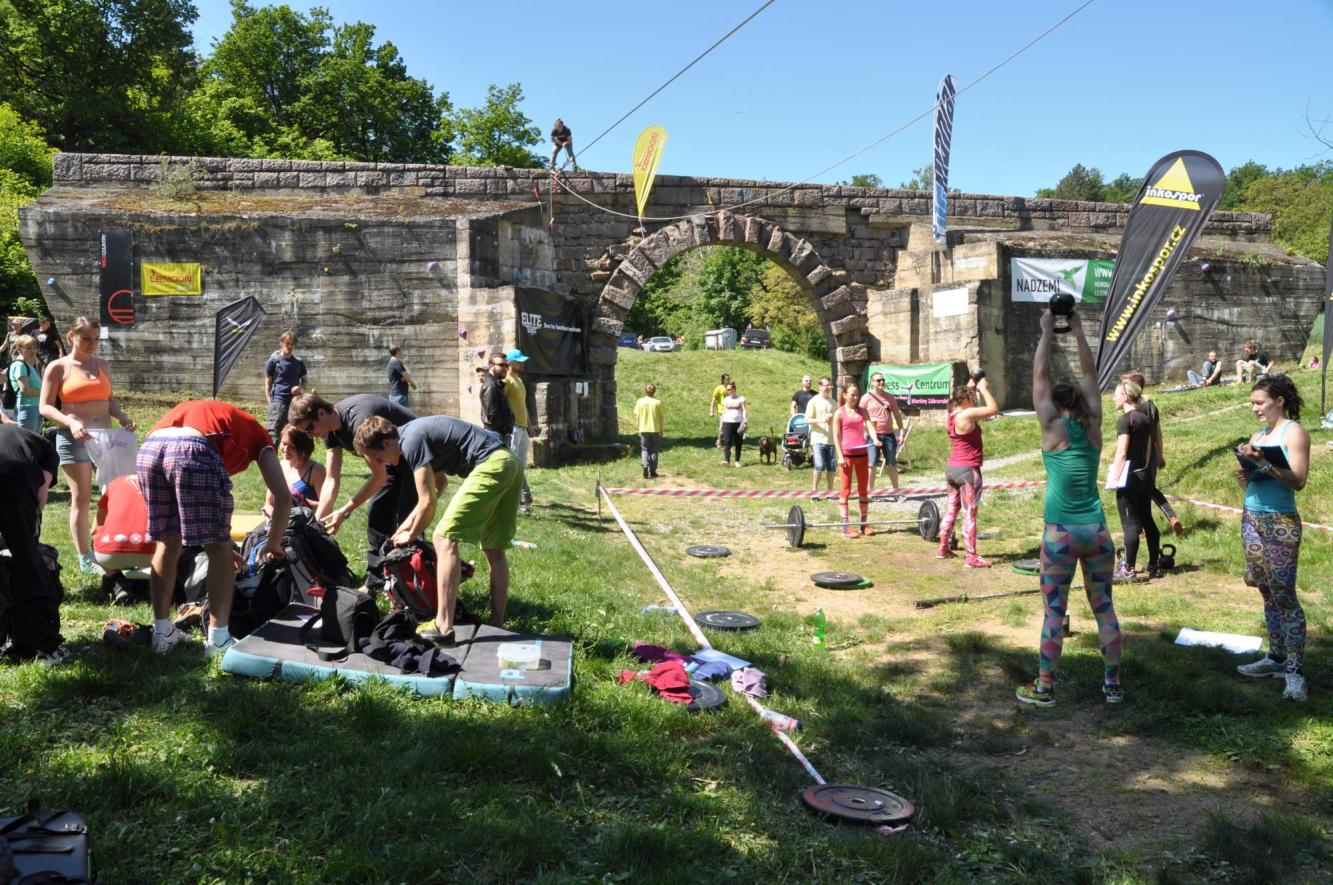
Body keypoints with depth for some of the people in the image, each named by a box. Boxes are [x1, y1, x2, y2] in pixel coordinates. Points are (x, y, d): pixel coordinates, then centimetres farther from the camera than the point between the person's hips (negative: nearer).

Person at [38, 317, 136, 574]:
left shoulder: (101, 364, 13)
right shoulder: (57, 368, -1)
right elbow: (45, 407, -4)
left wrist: (122, 417, -3)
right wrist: (71, 423, -21)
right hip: (74, 438, -5)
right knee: (82, 498, -2)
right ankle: (85, 559, 6)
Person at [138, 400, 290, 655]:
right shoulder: (257, 434, 31)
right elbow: (283, 497, 19)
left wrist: (221, 539, 54)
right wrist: (274, 543, 33)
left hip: (149, 448, 5)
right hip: (193, 450, -5)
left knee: (166, 544, 22)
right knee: (218, 549, 10)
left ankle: (162, 633, 29)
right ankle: (218, 639, 11)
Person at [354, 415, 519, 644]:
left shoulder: (411, 443, -9)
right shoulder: (412, 434, 20)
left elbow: (428, 502, -8)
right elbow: (434, 493, 31)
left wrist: (411, 535, 9)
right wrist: (404, 527, 34)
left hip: (491, 465, -10)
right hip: (509, 463, 10)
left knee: (444, 540, -8)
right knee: (494, 550, 15)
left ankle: (444, 629, -13)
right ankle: (496, 623, 19)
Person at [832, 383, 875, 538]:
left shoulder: (863, 411, 10)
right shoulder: (839, 413, -1)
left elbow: (869, 426, -4)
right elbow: (836, 436, -3)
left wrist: (875, 439, -25)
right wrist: (840, 456, -11)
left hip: (862, 453, 4)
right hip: (847, 454, -4)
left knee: (863, 490, 9)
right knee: (846, 490, -1)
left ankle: (864, 523, 16)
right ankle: (845, 526, 2)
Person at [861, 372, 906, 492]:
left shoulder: (890, 397, 12)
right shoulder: (866, 398, 0)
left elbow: (897, 415, 15)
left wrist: (901, 431, 10)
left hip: (889, 434, 4)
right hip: (873, 434, -4)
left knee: (892, 464, 10)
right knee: (872, 464, -9)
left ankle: (896, 488, 18)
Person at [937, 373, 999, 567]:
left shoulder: (951, 415, 7)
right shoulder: (967, 415, -18)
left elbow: (962, 398, 28)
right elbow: (994, 409, -15)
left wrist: (970, 387, 22)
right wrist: (984, 388, -6)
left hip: (951, 468, 9)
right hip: (968, 470, -9)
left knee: (951, 509, 18)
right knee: (969, 514, -5)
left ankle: (943, 549, 26)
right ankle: (972, 557, -2)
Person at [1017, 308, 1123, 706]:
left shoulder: (1054, 429, -5)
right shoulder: (1093, 427, 4)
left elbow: (1040, 376, 2)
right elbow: (1089, 374, 13)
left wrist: (1047, 332, 9)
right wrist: (1077, 329, 17)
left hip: (1061, 534, -4)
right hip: (1097, 531, 4)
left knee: (1054, 610, 1)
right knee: (1103, 607, 12)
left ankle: (1044, 688, 8)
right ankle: (1113, 683, 20)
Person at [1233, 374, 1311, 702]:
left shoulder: (1294, 432, -6)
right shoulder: (1258, 436, 14)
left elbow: (1298, 480, -15)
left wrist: (1263, 463, -25)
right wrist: (1244, 475, -3)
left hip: (1281, 522, -7)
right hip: (1251, 518, 7)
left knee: (1284, 594, -9)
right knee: (1267, 592, 10)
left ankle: (1295, 671, -8)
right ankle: (1276, 657, 16)